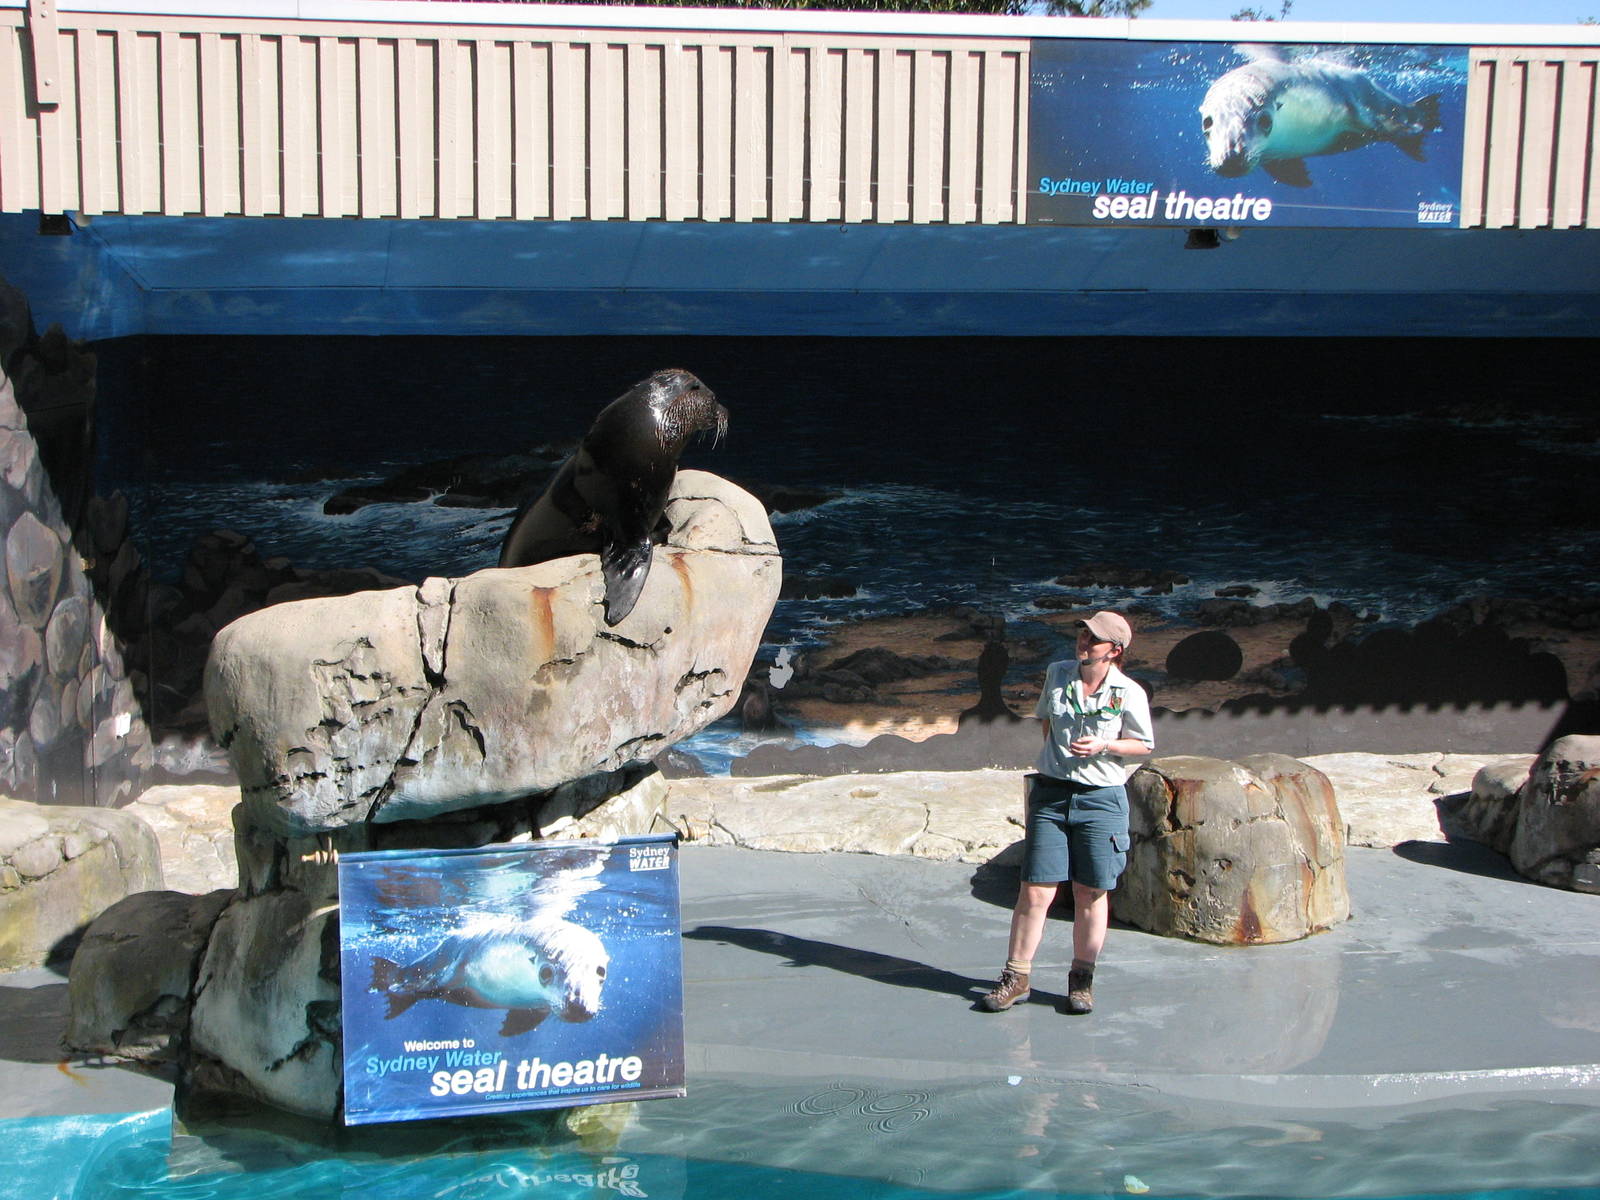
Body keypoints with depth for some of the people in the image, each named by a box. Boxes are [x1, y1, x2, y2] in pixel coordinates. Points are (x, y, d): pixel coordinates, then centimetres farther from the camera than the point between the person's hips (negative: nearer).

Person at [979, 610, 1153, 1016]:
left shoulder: (1129, 693, -5)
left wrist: (1103, 747, -13)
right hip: (1051, 795, 2)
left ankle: (1081, 981, 19)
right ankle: (1015, 978, 8)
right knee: (1035, 891, -1)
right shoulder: (1057, 674, 4)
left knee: (1091, 894, 5)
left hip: (1102, 799, -2)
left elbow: (1143, 745, 3)